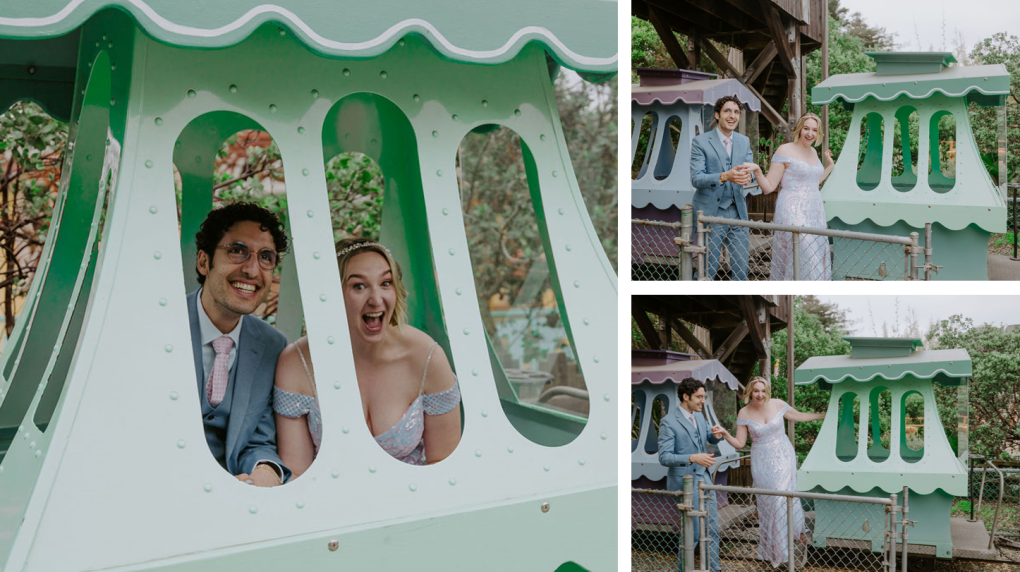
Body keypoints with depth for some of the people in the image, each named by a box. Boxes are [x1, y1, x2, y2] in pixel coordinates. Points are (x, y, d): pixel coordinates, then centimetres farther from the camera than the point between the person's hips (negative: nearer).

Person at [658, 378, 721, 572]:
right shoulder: (668, 422, -14)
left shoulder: (699, 416, 8)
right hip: (684, 483, -7)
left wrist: (716, 435, -1)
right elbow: (664, 458, -19)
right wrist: (692, 458, -31)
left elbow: (710, 439, 24)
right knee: (692, 532, -2)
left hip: (704, 479, 7)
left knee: (712, 529, 10)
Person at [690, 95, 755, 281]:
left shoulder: (744, 142, 12)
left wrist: (748, 176, -23)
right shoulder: (700, 142, -6)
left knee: (741, 267, 6)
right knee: (707, 270, 0)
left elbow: (750, 169, 3)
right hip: (710, 214, -5)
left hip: (738, 213, 5)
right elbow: (696, 178, -14)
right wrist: (725, 176, -31)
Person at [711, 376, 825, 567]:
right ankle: (771, 549, 18)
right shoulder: (744, 413, -6)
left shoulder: (777, 404, -6)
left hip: (783, 457, -1)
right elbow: (739, 444, -5)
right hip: (762, 462, 1)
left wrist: (824, 414, 12)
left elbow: (799, 416, 12)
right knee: (767, 504, 6)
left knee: (782, 498, -9)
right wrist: (725, 434, -22)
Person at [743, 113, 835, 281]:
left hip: (814, 213, 8)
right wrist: (757, 171, -25)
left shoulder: (813, 152, 14)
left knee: (816, 260, 7)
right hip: (793, 212, -8)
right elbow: (768, 187, -9)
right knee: (802, 257, -15)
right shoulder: (785, 150, -7)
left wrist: (829, 166, 27)